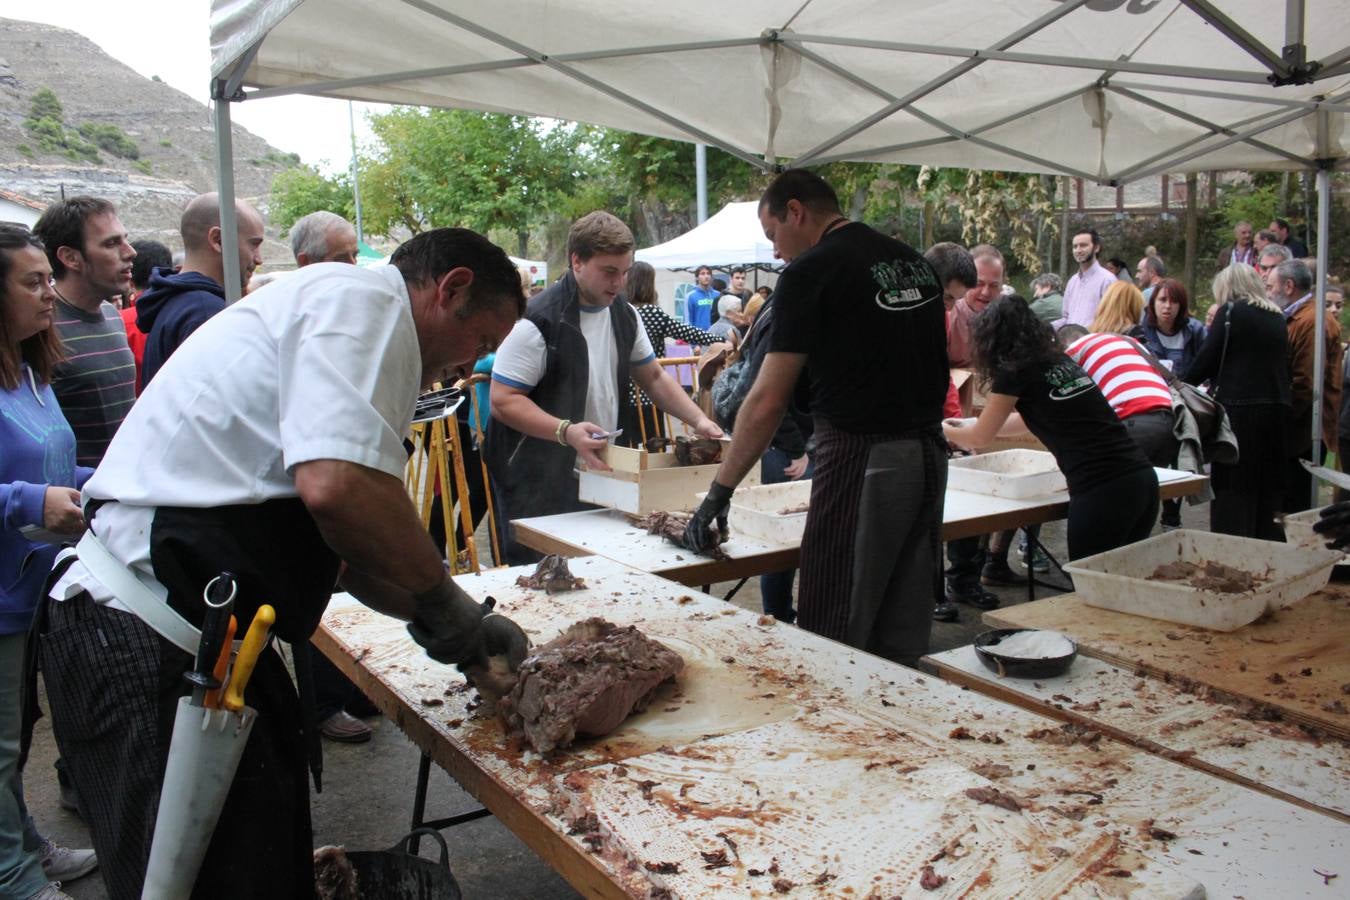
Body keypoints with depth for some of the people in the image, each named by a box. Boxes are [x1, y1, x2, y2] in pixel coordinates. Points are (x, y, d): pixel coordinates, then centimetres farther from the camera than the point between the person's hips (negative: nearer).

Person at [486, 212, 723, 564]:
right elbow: (503, 401, -17)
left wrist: (698, 420, 4)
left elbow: (654, 377, 19)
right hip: (539, 489, -7)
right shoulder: (537, 321, -16)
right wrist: (566, 432, -30)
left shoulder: (624, 316, 9)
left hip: (603, 475, 7)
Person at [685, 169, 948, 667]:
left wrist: (718, 494, -5)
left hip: (861, 459, -8)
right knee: (902, 647, 15)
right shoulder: (916, 262, 15)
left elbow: (767, 402, -12)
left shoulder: (810, 273, -8)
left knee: (833, 644, 1)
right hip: (928, 454, 8)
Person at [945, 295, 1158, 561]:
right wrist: (969, 425, 44)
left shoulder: (1015, 373, -3)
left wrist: (946, 430, 31)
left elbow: (979, 439, 11)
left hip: (1102, 493, -7)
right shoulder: (1062, 362, 18)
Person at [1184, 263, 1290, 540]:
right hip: (1277, 407, 6)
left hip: (1238, 408, -6)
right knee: (1267, 488, 12)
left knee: (1233, 490, -2)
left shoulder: (1231, 311, -3)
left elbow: (1207, 358, -6)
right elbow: (1284, 364, 19)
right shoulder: (1276, 317, 14)